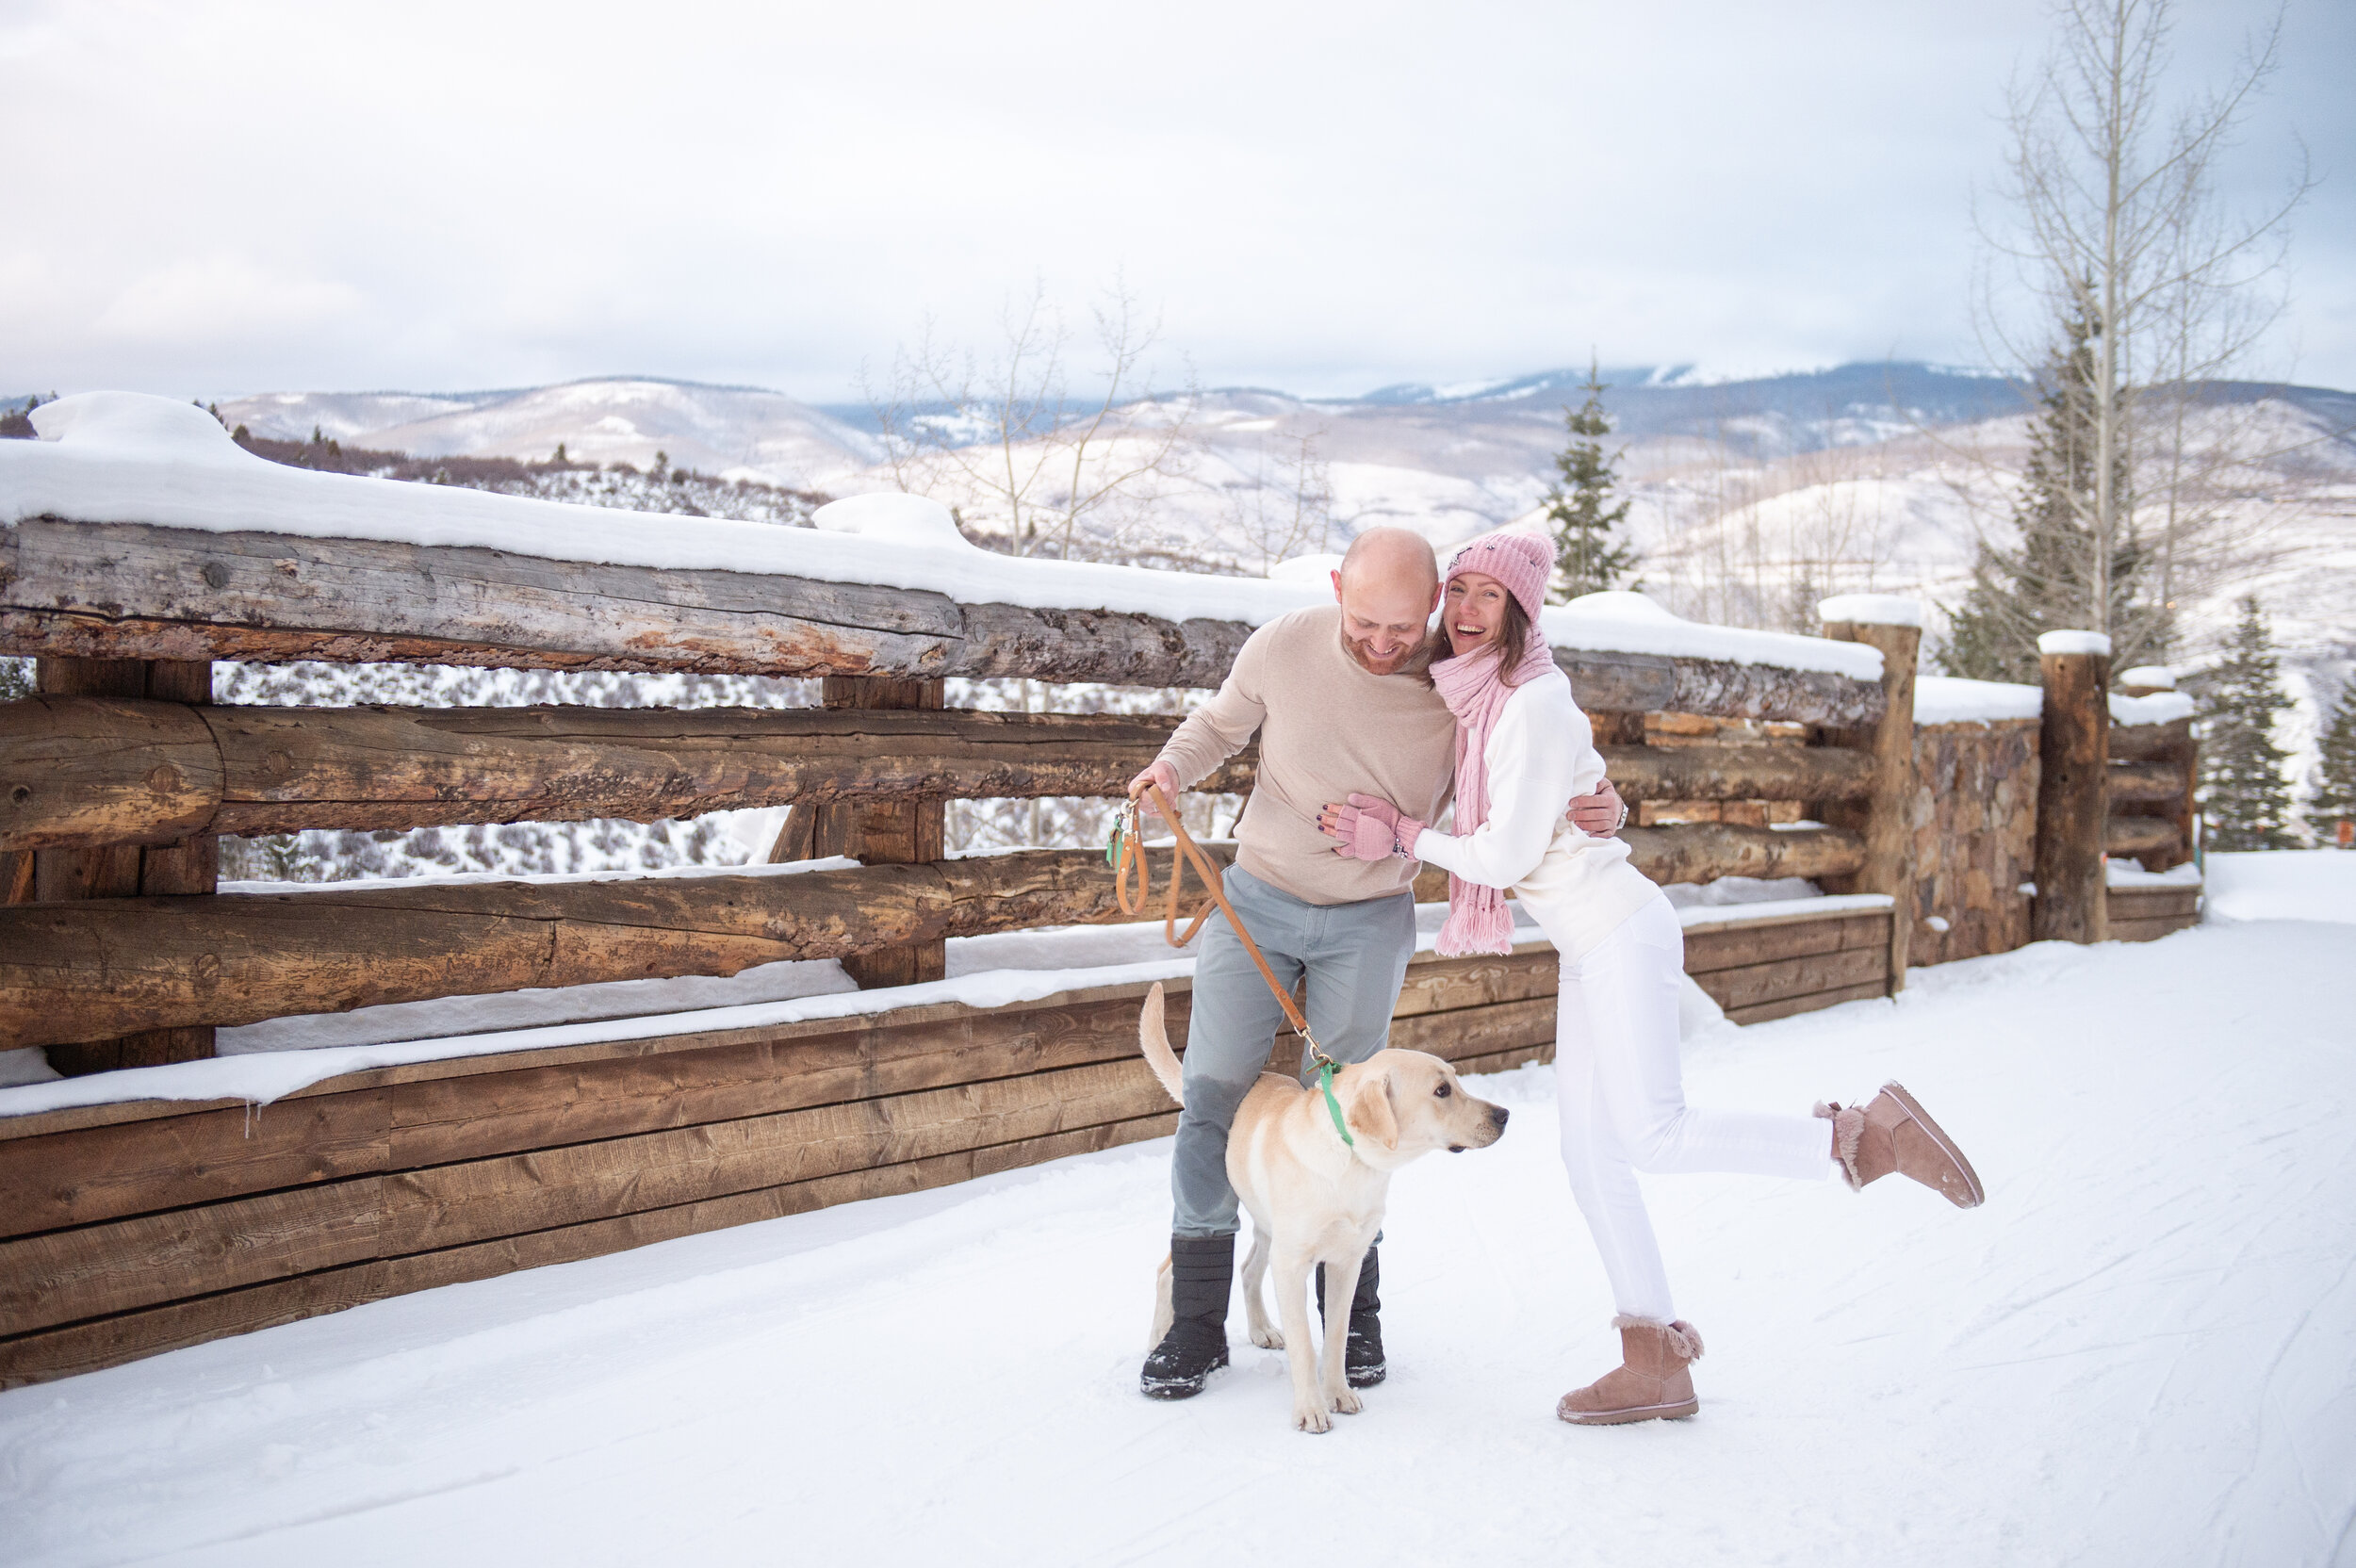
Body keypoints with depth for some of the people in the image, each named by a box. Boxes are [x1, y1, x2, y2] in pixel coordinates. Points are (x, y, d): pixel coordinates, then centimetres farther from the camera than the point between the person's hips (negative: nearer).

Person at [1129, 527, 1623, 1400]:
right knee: (1213, 1098, -3)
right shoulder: (1283, 648, -13)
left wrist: (1598, 810, -22)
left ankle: (1353, 1317, 19)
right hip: (1256, 902, 1)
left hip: (1369, 925, -1)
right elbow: (1219, 723, 6)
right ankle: (1197, 1325, 8)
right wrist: (1173, 766, -15)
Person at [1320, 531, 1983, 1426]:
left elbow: (1507, 855, -16)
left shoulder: (1534, 706, -16)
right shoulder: (1476, 699, 11)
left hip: (1620, 934, -9)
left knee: (1653, 1134, -17)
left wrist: (1404, 837, -8)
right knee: (1589, 1150, 6)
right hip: (1589, 948, 9)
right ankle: (1656, 1363, 11)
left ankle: (1863, 1137, -4)